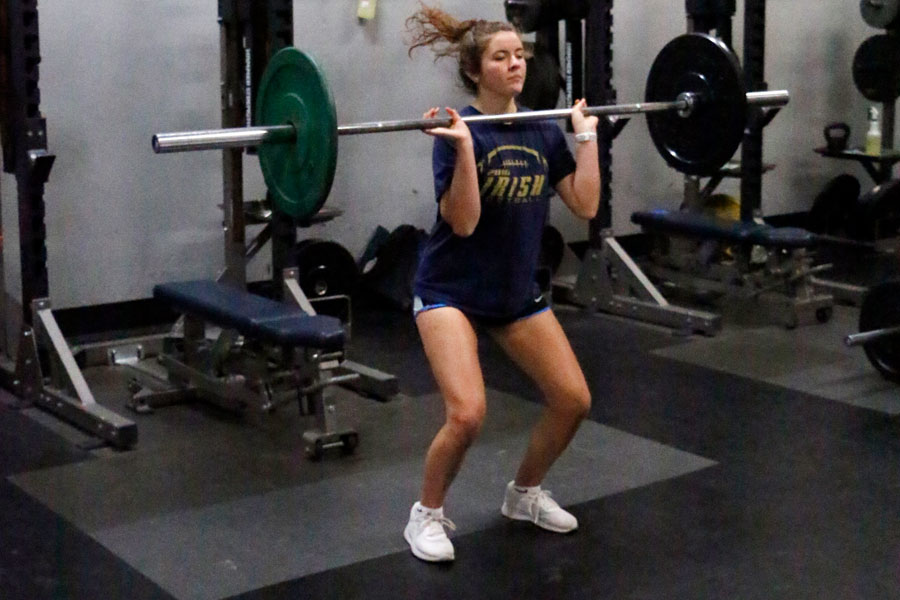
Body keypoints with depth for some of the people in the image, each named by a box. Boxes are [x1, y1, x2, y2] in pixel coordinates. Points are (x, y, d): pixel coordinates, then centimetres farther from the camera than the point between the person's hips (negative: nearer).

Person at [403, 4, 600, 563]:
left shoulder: (544, 131, 2)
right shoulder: (459, 132, -16)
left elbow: (586, 204, -3)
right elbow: (463, 221, -24)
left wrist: (587, 134, -3)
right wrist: (465, 146, -32)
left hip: (517, 291, 6)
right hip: (452, 291, -6)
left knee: (573, 399, 2)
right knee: (468, 413, -22)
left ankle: (525, 493, 26)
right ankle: (428, 514, 4)